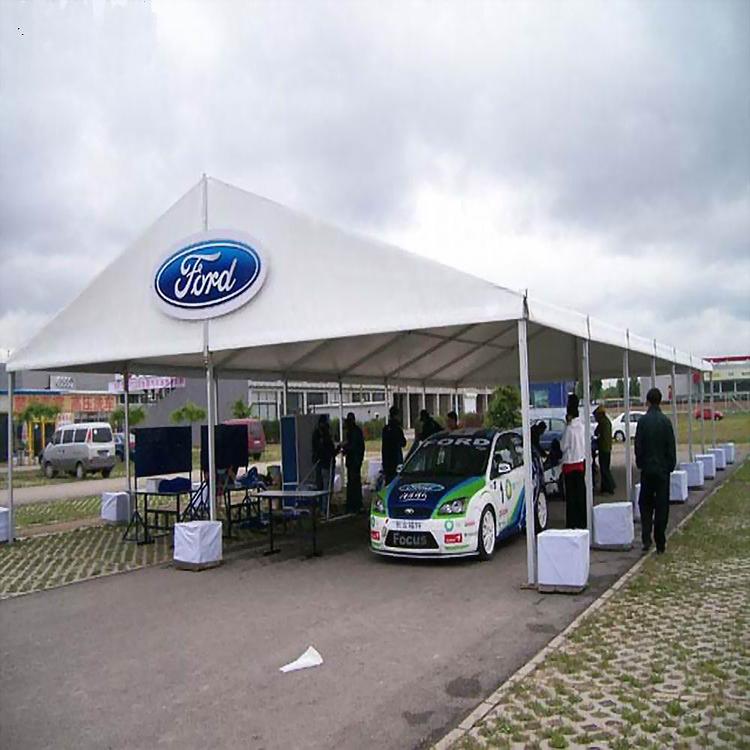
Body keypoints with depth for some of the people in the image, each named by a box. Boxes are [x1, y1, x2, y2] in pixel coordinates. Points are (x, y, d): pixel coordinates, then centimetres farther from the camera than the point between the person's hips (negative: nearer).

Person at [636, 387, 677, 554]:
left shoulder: (642, 421, -7)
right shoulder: (666, 421, -7)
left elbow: (638, 446, -3)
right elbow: (671, 448, -3)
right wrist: (671, 465, 8)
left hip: (647, 469, 0)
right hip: (663, 468, 0)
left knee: (645, 503, 13)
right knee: (661, 506, 6)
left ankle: (646, 539, 2)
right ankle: (660, 544, 9)